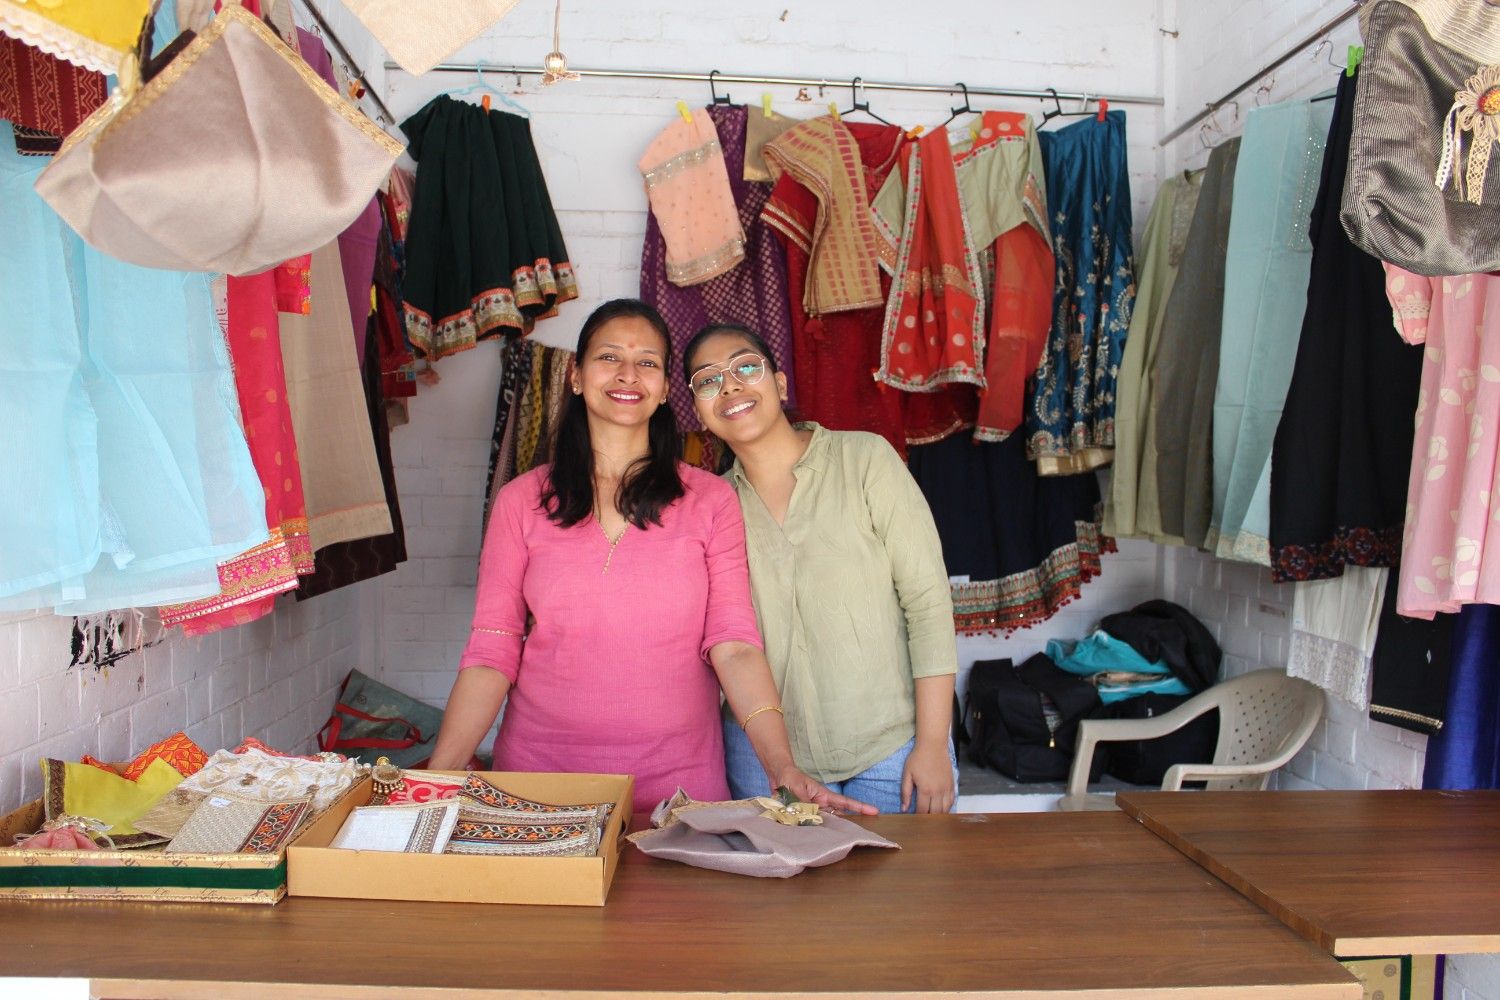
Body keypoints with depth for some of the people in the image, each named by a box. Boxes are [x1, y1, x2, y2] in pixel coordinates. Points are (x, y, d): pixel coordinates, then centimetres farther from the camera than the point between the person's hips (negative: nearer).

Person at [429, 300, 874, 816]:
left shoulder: (711, 500, 1)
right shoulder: (521, 501, 3)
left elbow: (734, 645, -5)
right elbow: (491, 652, 0)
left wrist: (783, 767, -18)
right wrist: (437, 777, -12)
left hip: (678, 774, 0)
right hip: (541, 768, 1)